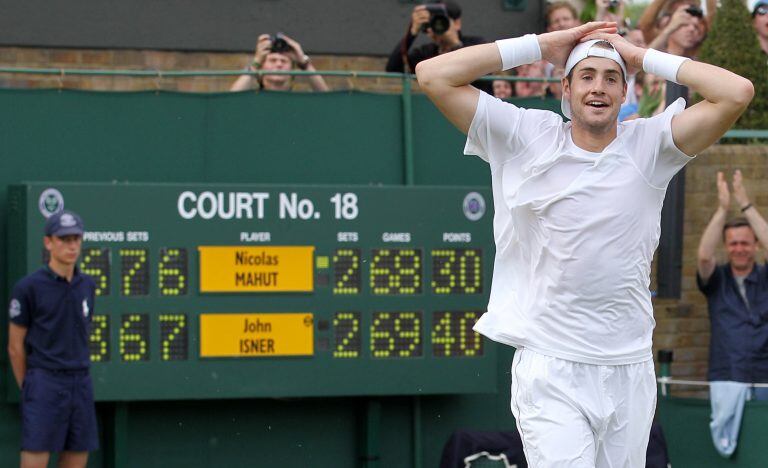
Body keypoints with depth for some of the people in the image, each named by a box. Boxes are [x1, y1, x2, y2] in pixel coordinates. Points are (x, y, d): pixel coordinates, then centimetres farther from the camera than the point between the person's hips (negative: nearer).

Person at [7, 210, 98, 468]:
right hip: (44, 383, -6)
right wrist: (29, 391, 5)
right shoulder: (28, 287, -5)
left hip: (81, 386, 6)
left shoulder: (87, 285, 11)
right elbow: (15, 347, 0)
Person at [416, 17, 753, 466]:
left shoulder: (648, 145, 4)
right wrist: (542, 46, 0)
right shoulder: (528, 139, 3)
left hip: (631, 373, 2)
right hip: (550, 371, -2)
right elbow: (434, 75, -2)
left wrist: (642, 56, 0)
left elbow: (737, 92, -7)